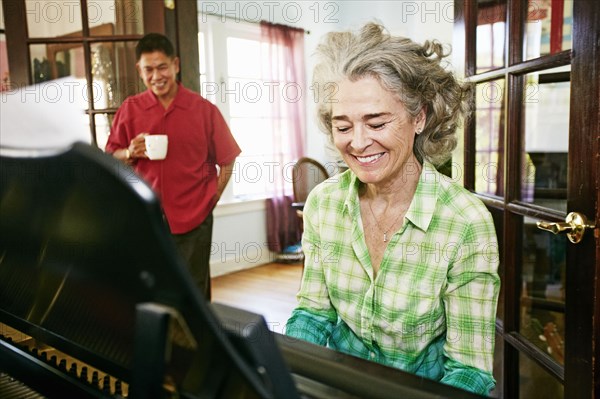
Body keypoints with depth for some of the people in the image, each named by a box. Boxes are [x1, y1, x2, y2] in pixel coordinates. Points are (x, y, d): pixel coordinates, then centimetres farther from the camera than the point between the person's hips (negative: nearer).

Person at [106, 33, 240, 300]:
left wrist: (211, 199, 0)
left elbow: (227, 160, 5)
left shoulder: (203, 109, -1)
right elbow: (111, 158, 11)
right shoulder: (129, 109, 4)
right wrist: (130, 153, -10)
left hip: (193, 220, -1)